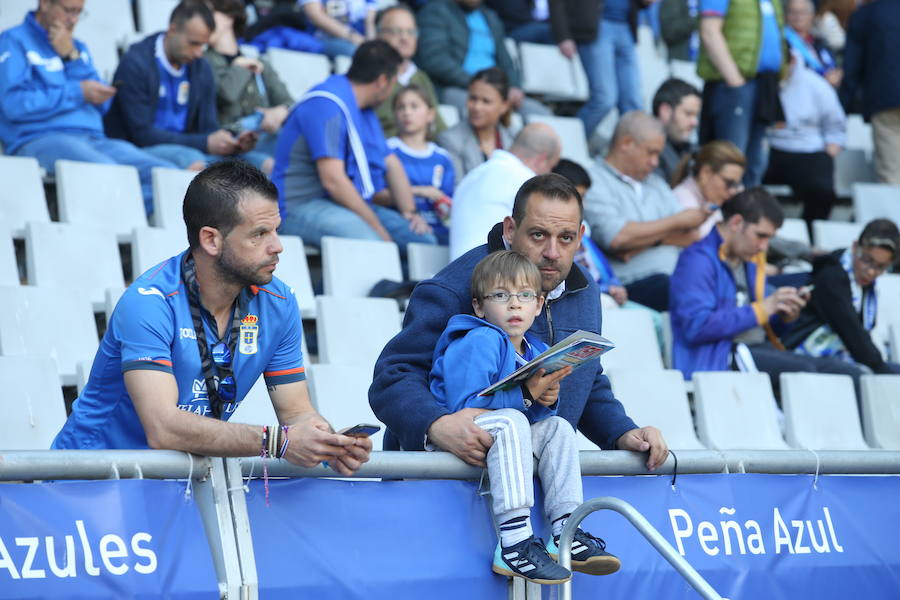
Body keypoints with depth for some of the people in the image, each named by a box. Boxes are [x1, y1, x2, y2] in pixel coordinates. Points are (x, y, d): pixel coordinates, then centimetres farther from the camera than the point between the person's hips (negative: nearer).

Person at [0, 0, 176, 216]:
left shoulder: (79, 48, 27)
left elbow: (101, 102, 15)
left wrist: (71, 57, 4)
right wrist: (78, 92, -5)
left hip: (94, 139, 7)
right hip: (40, 140, -6)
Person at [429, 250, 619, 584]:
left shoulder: (536, 353, 12)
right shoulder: (479, 342, -15)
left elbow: (536, 415, 14)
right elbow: (465, 407, -24)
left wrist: (547, 400, -10)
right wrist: (526, 394, -26)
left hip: (504, 443, 8)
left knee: (557, 427, -3)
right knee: (509, 421, -33)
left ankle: (565, 533, -11)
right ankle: (515, 544, -43)